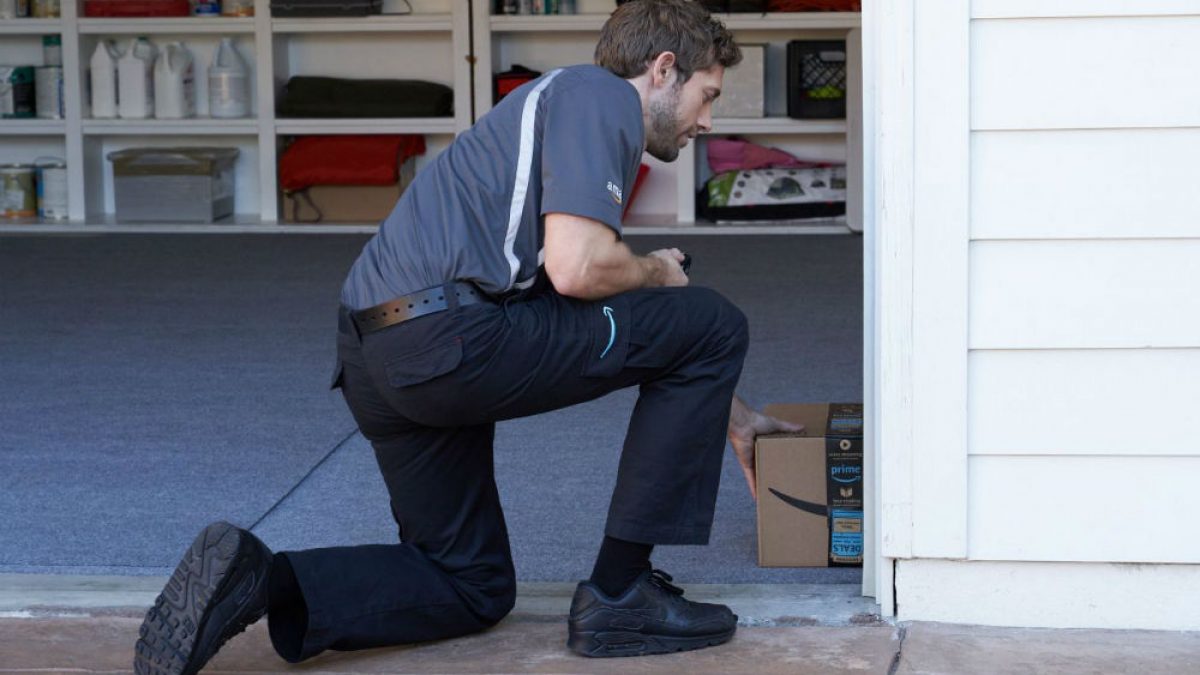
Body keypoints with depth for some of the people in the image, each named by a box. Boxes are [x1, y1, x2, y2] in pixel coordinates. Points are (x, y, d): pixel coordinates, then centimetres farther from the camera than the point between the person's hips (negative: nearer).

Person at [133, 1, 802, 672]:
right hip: (451, 338, -10)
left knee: (472, 588, 24)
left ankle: (258, 580, 1)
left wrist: (731, 419, 44)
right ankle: (618, 594, 6)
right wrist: (655, 272, 7)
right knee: (713, 322, 4)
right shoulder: (602, 94, -1)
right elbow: (576, 271, -16)